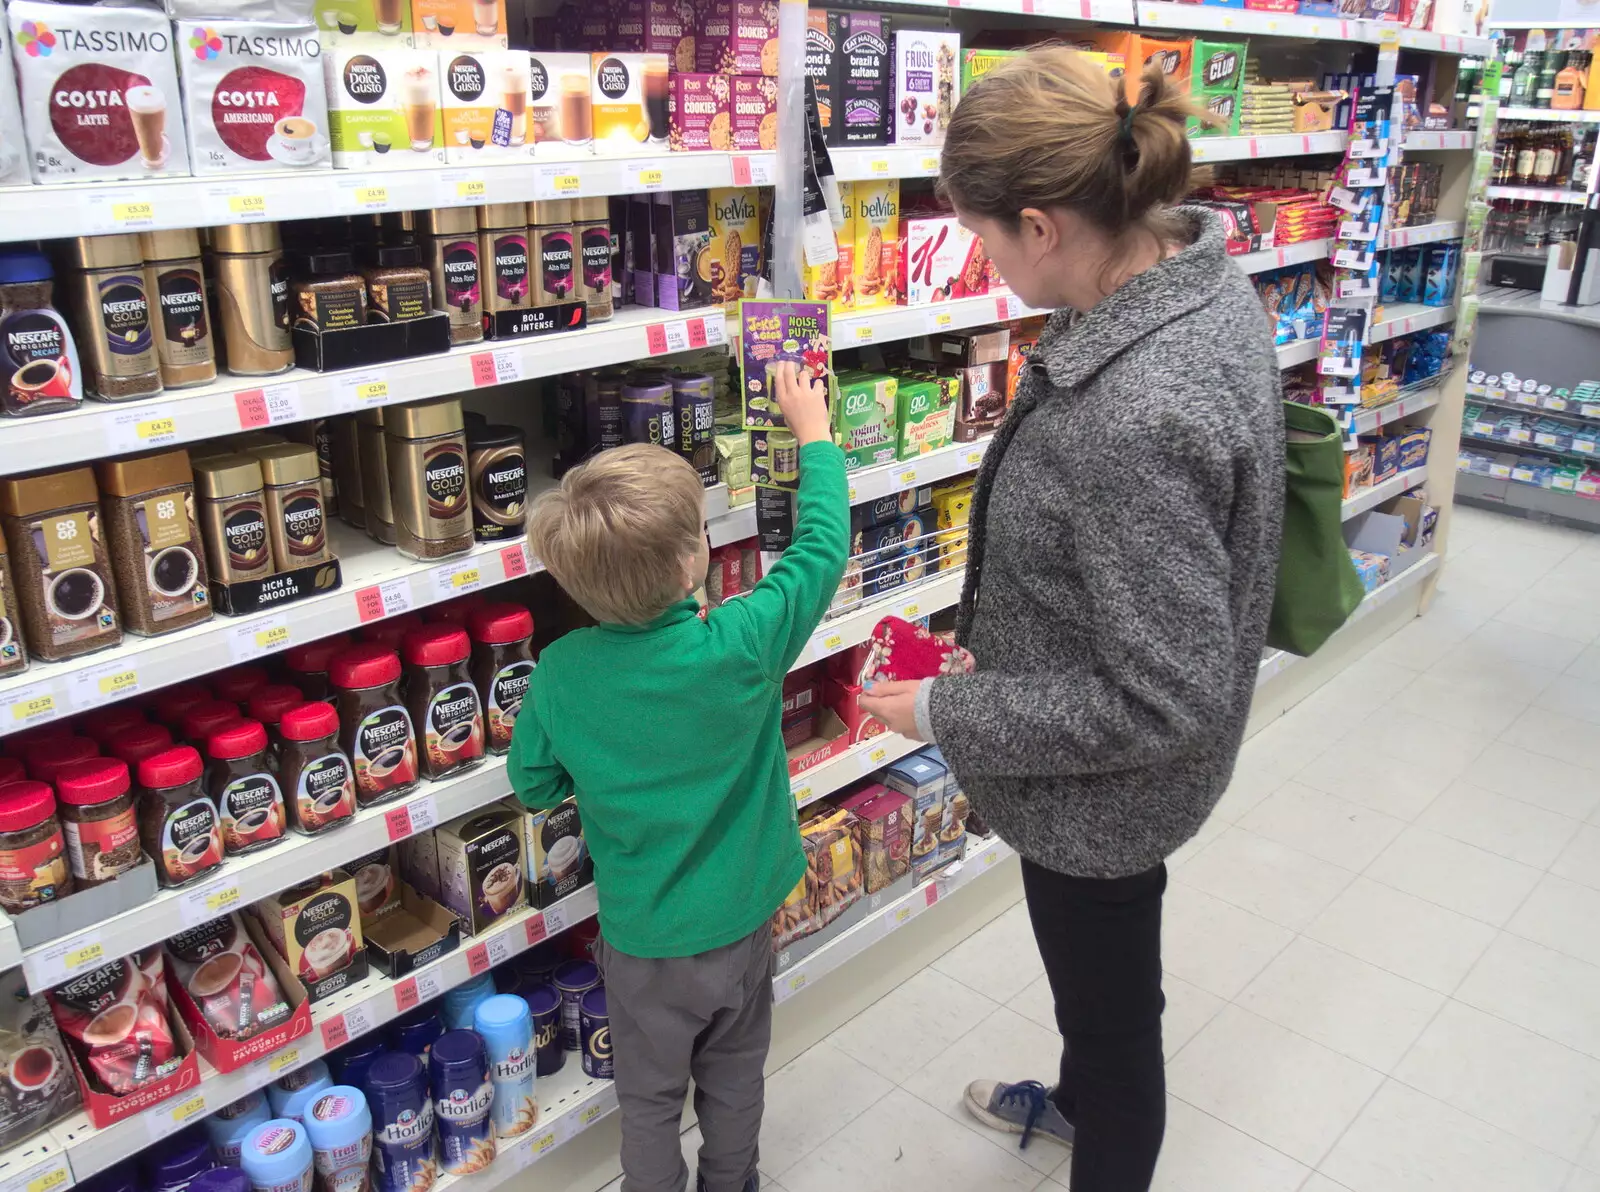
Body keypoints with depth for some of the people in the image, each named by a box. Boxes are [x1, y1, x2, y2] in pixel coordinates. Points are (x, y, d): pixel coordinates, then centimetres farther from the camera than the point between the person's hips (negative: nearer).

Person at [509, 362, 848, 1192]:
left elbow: (534, 785, -4)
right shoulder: (742, 645, -27)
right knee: (734, 1077, 26)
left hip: (642, 940, 0)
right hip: (740, 923, 0)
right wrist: (814, 435, 0)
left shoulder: (560, 674, -21)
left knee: (650, 1101, 22)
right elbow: (822, 548, -12)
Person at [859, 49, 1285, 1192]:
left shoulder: (1139, 419, -38)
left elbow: (1165, 702, -31)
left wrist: (946, 711, -21)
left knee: (1112, 1002, 18)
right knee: (1098, 978, 34)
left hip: (1102, 793, -10)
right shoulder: (1207, 280, -8)